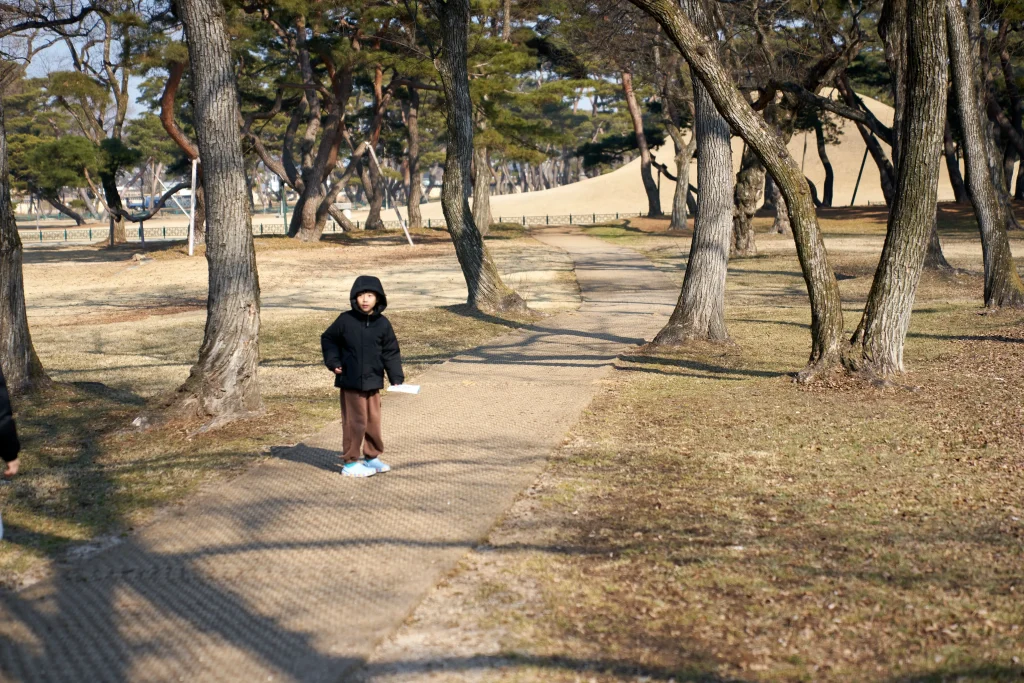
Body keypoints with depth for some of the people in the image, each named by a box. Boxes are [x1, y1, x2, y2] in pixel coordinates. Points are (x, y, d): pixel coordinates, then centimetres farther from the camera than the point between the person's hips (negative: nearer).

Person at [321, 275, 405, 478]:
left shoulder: (383, 324, 0)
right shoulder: (345, 320, -6)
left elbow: (391, 353, 4)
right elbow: (328, 339, 7)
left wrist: (397, 378, -1)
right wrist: (333, 362, -4)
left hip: (373, 382, 3)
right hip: (350, 382, -3)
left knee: (373, 421, 13)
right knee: (354, 422, -1)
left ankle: (372, 457, 29)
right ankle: (350, 462, 9)